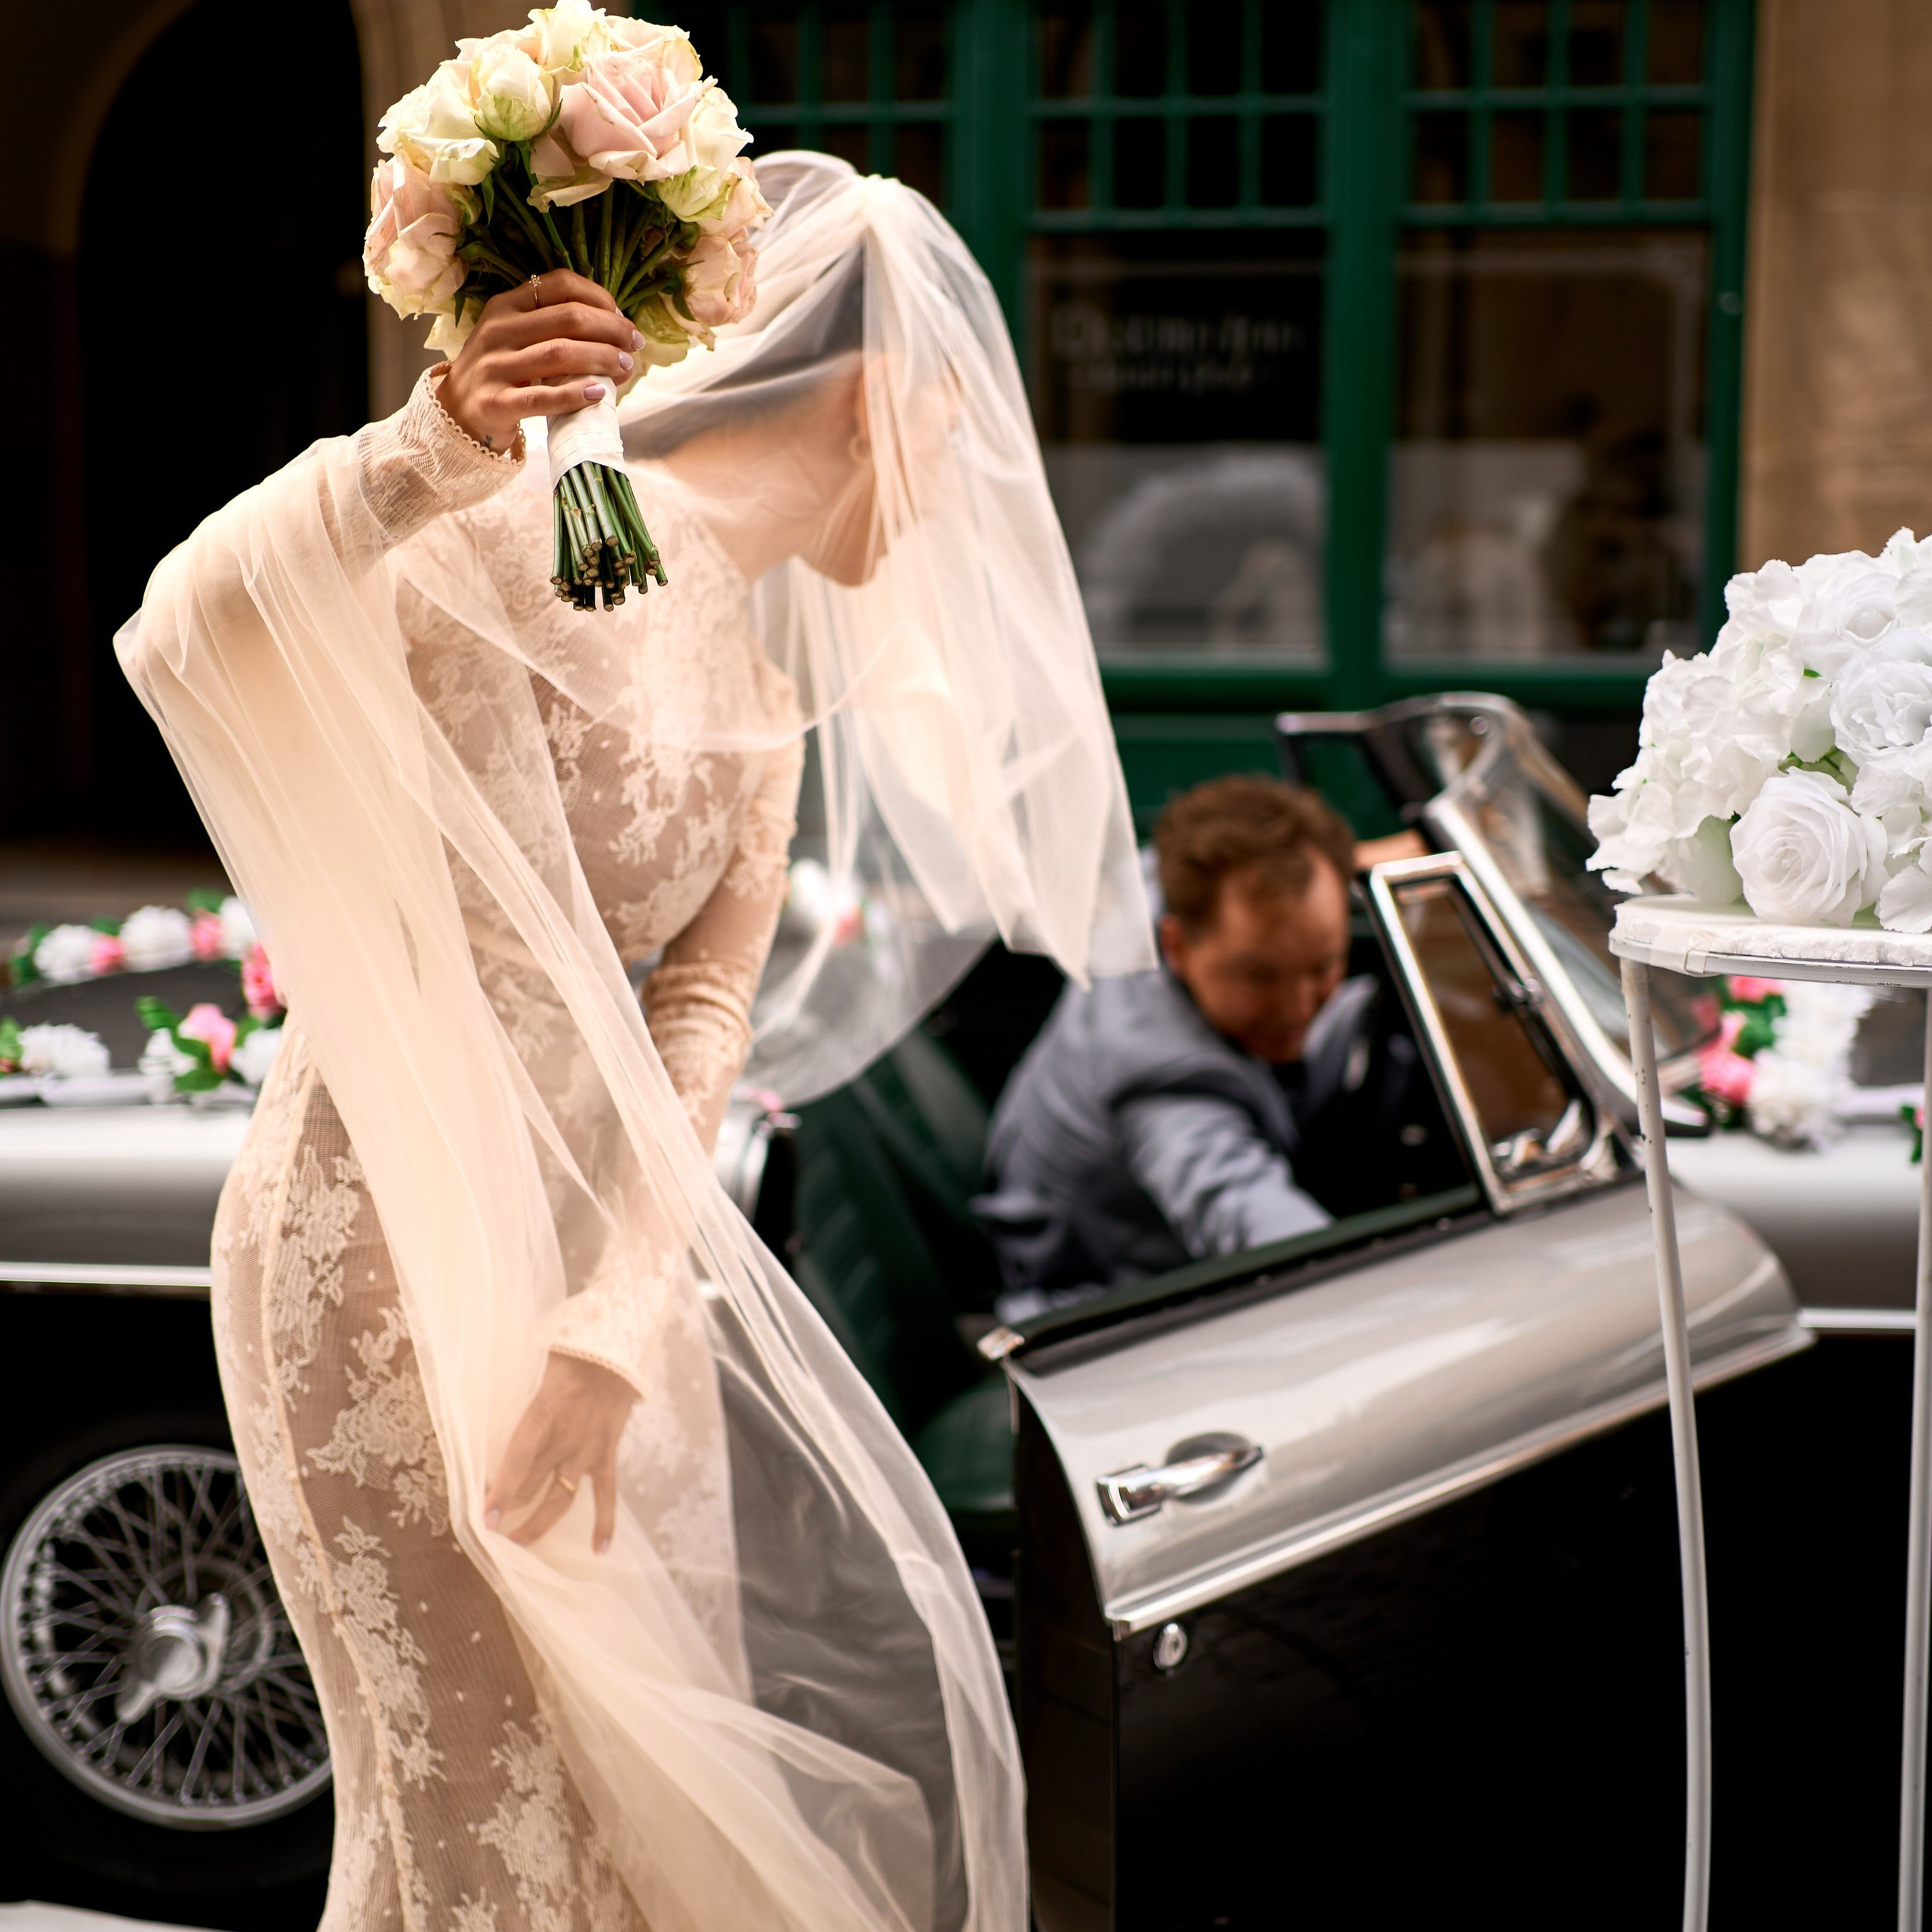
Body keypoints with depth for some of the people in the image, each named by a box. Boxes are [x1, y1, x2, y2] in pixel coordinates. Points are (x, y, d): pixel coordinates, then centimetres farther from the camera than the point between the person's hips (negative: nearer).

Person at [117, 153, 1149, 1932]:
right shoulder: (540, 541, -17)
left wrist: (615, 1322, -13)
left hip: (592, 1235, 8)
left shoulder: (767, 661, 7)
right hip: (401, 1255, -8)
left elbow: (704, 1010, -2)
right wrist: (427, 452, -48)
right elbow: (178, 645, -32)